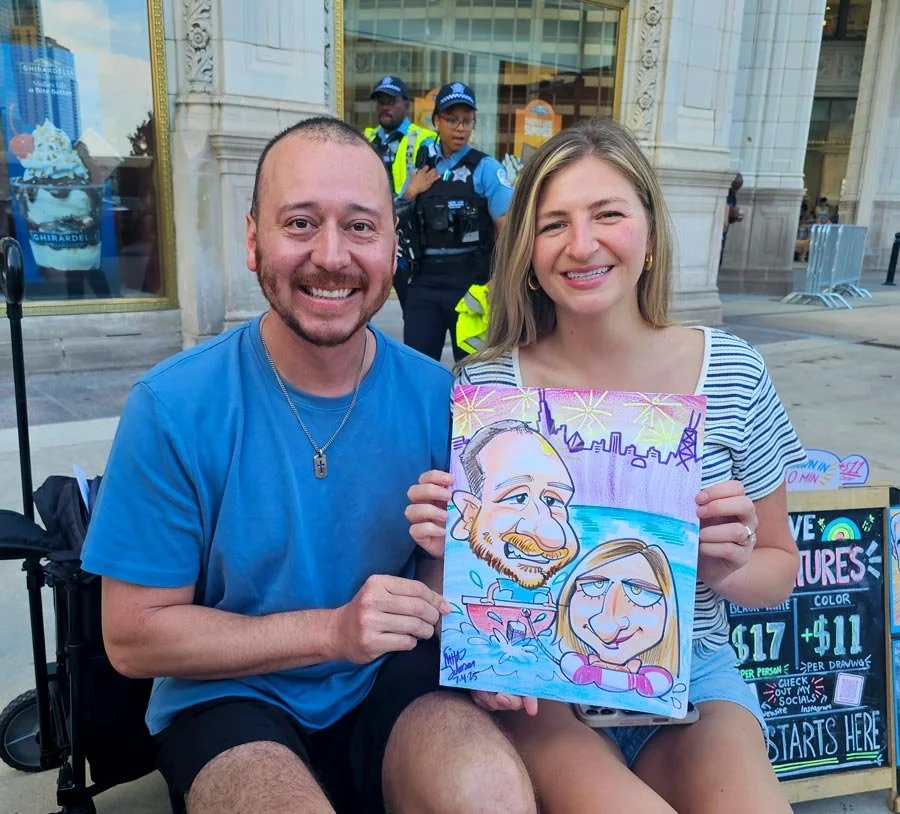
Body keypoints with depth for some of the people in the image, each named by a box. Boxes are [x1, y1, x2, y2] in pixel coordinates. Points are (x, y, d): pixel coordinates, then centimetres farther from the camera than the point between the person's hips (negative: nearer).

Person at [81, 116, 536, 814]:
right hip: (232, 696, -1)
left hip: (391, 680, 2)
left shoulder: (435, 398, -8)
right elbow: (134, 636, -10)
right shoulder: (173, 408, -15)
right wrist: (331, 630, -21)